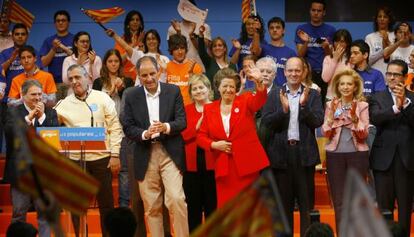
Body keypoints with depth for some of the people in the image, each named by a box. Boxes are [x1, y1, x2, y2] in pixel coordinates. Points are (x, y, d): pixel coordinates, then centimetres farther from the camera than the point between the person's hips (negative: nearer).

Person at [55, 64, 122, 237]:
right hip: (75, 160, 1)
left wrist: (115, 155, -5)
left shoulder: (102, 98, 1)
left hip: (101, 158, -1)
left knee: (106, 203, 6)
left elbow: (115, 128, 0)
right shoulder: (64, 104, 6)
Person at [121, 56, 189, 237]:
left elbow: (182, 121, -1)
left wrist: (166, 127, -21)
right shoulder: (131, 96, 4)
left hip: (170, 153, -1)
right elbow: (127, 127, 1)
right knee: (151, 206, 6)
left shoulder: (173, 91, 2)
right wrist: (145, 134, -18)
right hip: (145, 155, 2)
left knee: (176, 199, -13)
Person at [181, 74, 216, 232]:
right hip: (192, 164, 3)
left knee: (212, 204, 1)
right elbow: (184, 135, -2)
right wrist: (198, 125, -13)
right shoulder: (186, 110, 10)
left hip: (212, 164, -3)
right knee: (193, 206, 9)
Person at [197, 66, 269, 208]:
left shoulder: (245, 101, 3)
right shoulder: (209, 109, 9)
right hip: (224, 167, 2)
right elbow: (201, 136, 10)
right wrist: (214, 145, -11)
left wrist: (259, 83, -40)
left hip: (247, 164, -1)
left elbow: (259, 101, -19)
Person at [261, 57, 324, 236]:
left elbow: (318, 121, -5)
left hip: (304, 152, -1)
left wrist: (304, 105, -18)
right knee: (284, 201, 8)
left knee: (306, 201, 3)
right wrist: (283, 109, -17)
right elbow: (266, 122, -3)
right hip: (281, 152, 1)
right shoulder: (275, 94, 6)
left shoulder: (312, 95, 5)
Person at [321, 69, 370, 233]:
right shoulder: (331, 105, 6)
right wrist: (332, 116, -13)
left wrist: (355, 118, -19)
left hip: (357, 154, -1)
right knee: (338, 199, 3)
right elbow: (325, 133, 1)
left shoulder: (362, 105, 2)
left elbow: (364, 134, -4)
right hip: (335, 154, 2)